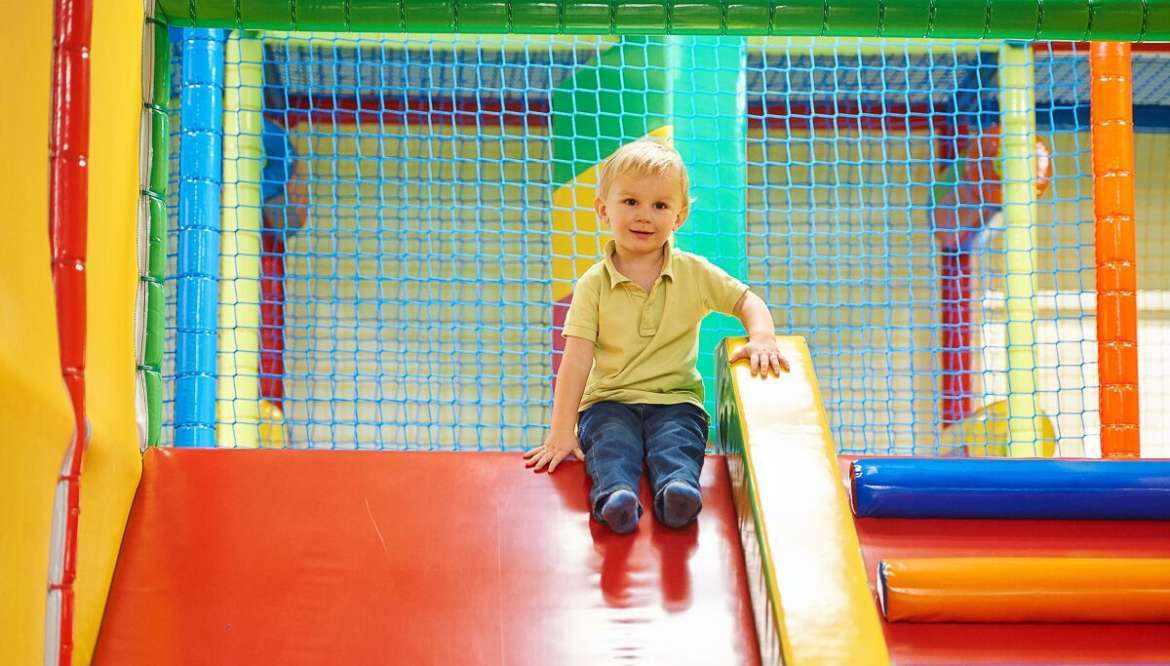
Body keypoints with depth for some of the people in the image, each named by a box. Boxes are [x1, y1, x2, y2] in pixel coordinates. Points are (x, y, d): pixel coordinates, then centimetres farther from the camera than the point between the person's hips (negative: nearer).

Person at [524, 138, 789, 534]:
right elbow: (576, 360, -7)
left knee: (677, 441, -31)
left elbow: (747, 301, 14)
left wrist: (762, 337, -11)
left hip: (676, 400, 1)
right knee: (610, 442, -32)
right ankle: (615, 497, -57)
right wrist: (561, 431, -14)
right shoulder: (593, 284, -1)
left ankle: (678, 488, -58)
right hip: (609, 400, -1)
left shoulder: (695, 273, 4)